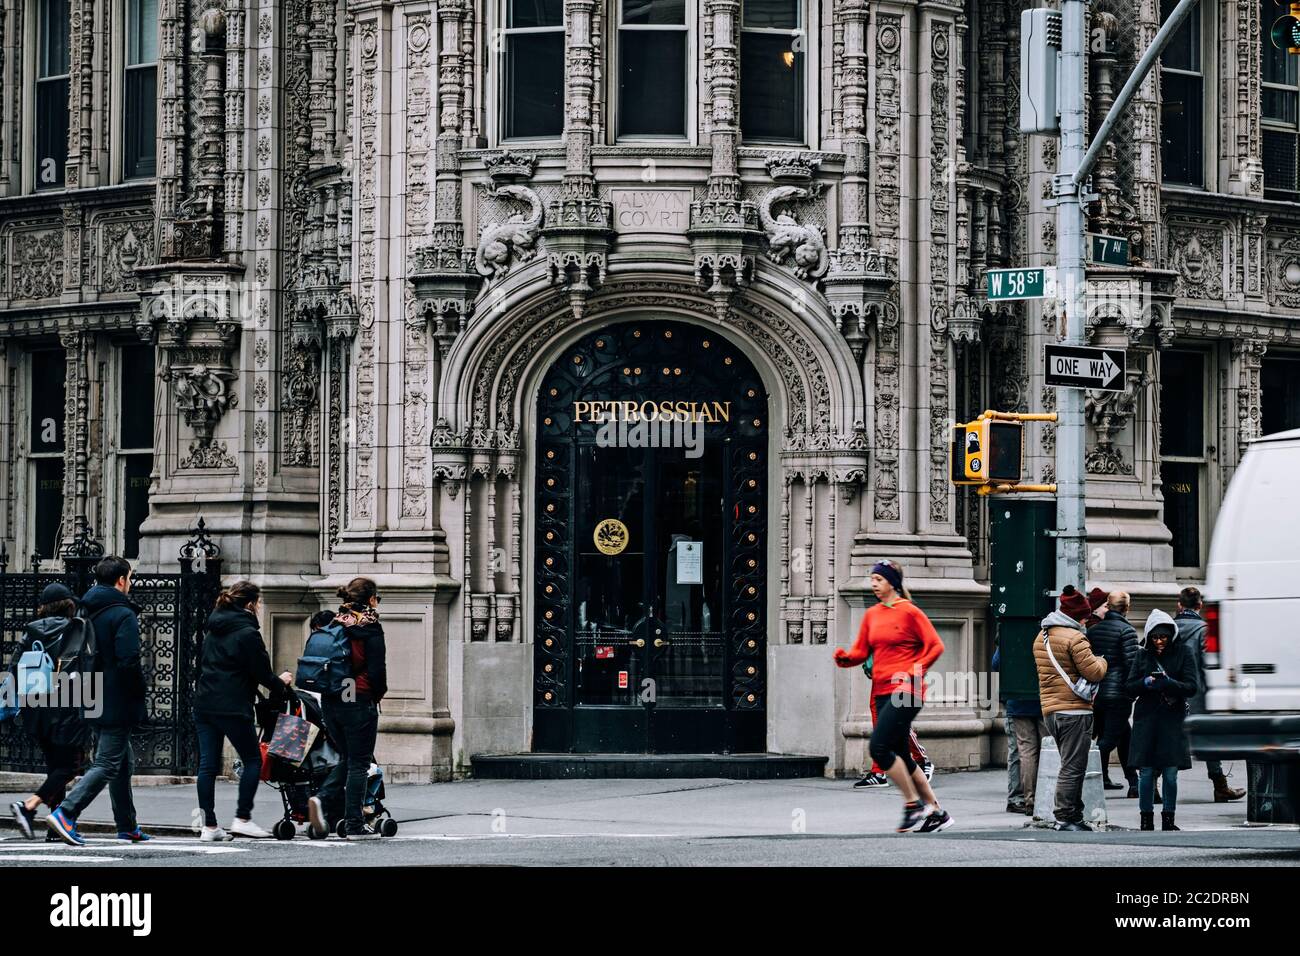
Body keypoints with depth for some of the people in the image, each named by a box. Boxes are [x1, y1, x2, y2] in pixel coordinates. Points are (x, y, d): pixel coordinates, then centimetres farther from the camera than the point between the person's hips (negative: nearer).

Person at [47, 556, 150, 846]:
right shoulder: (123, 615, -14)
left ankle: (127, 827, 23)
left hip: (94, 704, 9)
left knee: (124, 762, 18)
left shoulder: (87, 613, 12)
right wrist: (139, 702, -10)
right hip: (118, 705, -9)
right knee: (107, 765, -8)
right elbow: (129, 663, -20)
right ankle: (65, 813, -21)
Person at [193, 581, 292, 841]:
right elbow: (262, 673, -8)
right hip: (232, 707, -8)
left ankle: (209, 826, 4)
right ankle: (242, 818, -1)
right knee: (253, 760, 5)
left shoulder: (214, 630, 15)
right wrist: (280, 683, 12)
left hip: (204, 703, 8)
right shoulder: (248, 633, -10)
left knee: (208, 764, 5)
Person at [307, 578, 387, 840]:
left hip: (330, 701, 6)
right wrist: (377, 695, 4)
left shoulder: (334, 624, 8)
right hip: (358, 703, -6)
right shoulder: (370, 629, -10)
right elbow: (376, 670, -14)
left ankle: (324, 800, -4)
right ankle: (354, 825, 3)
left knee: (346, 758, 19)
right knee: (359, 762, 3)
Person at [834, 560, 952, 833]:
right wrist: (844, 657, -9)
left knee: (879, 747, -18)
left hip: (905, 690, -8)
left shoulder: (909, 612, -5)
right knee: (900, 756, 8)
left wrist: (914, 670, -16)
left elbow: (935, 645, -5)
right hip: (882, 692, 8)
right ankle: (937, 812, 17)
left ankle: (913, 803, -6)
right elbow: (861, 651, 13)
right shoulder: (871, 615, 14)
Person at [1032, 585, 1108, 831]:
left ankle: (1075, 817, 16)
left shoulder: (1041, 637, 16)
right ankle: (1065, 818, -9)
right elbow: (1093, 672, -15)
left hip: (1050, 710, 9)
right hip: (1074, 710, -9)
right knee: (1072, 767, -7)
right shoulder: (1074, 638, -13)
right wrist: (1102, 661, 7)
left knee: (1073, 766, 15)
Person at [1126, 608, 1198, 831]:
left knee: (1171, 773, -1)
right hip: (1146, 719, 2)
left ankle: (1168, 819, 8)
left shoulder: (1183, 653, 3)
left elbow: (1192, 686, -4)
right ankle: (1146, 819, 6)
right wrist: (1146, 682, -13)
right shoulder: (1143, 656, 10)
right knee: (1146, 771, 0)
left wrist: (1169, 684, -21)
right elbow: (1130, 687, 8)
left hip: (1173, 720, -2)